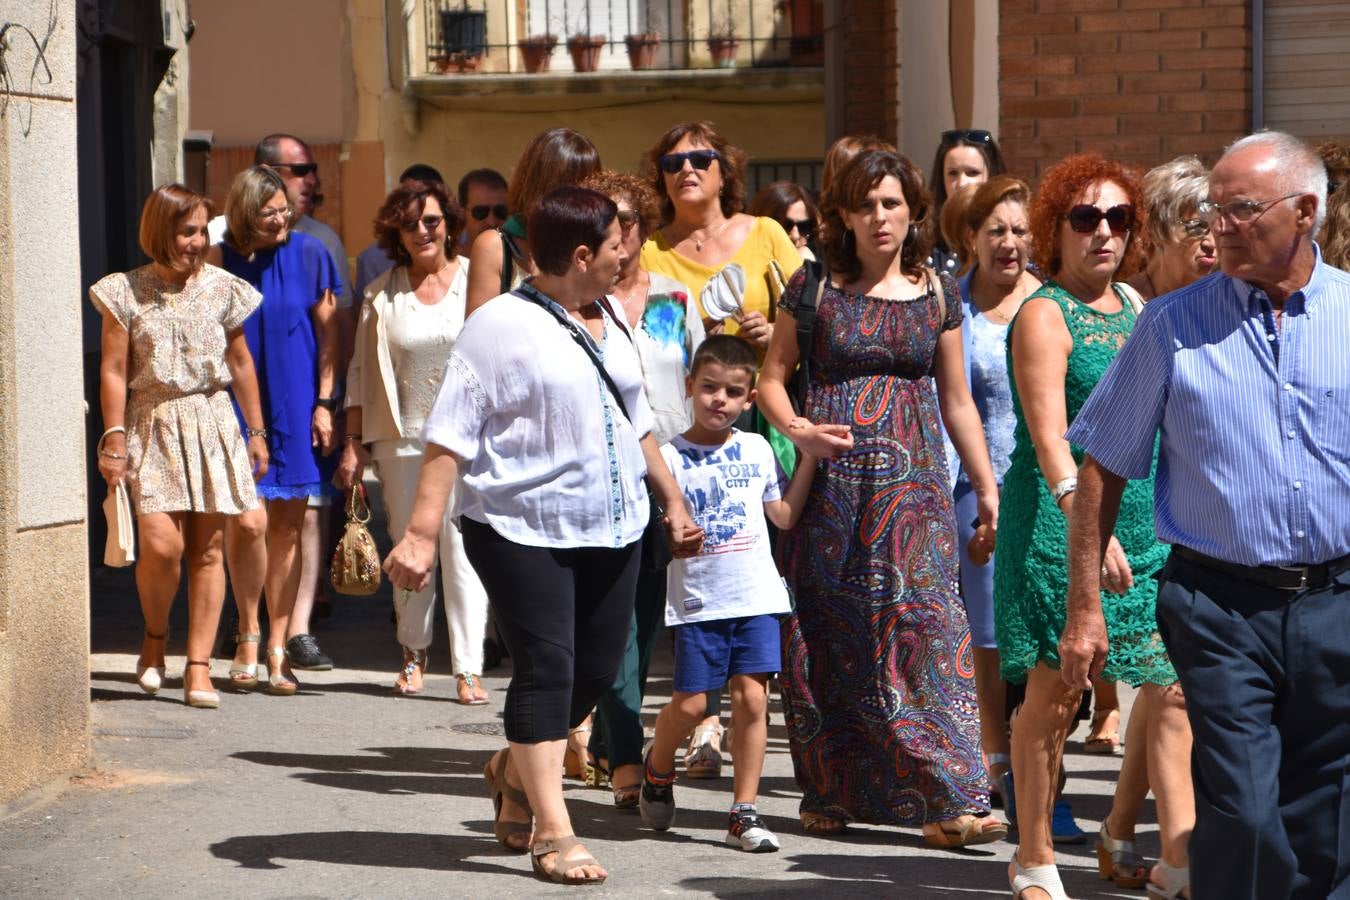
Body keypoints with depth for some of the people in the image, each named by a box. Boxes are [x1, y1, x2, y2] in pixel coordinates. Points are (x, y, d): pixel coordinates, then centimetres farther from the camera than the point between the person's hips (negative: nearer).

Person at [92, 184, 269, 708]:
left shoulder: (221, 289, 6)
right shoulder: (127, 293, 1)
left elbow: (241, 364, 13)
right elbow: (114, 371, 0)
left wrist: (256, 432, 13)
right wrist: (114, 440, -5)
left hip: (212, 425, 2)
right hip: (153, 428, -2)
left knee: (207, 550, -1)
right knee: (160, 543, -15)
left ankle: (198, 667, 5)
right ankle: (155, 636, 13)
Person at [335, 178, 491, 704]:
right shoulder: (381, 295, 8)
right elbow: (362, 372, 11)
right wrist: (354, 442, 6)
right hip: (401, 439, 3)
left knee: (463, 549, -9)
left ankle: (469, 670, -8)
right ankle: (413, 655, 24)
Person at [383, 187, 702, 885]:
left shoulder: (609, 322, 13)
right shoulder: (502, 325, -11)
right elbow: (449, 435, -14)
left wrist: (672, 500, 25)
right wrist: (422, 531, -20)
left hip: (610, 529, 7)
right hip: (524, 531, -7)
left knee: (597, 670, 9)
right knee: (546, 670, -8)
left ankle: (514, 771, 34)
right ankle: (553, 833, -2)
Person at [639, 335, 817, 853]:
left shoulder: (757, 449, 10)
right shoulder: (671, 457, -1)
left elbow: (783, 515, 15)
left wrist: (809, 457, 11)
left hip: (756, 597, 2)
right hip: (697, 600, -2)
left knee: (751, 698, -4)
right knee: (690, 703, -1)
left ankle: (744, 812, 3)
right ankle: (657, 768, 30)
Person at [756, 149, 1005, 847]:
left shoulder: (937, 294, 8)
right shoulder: (815, 287, 3)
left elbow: (957, 401, 14)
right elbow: (771, 377, 5)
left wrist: (987, 486, 11)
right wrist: (796, 429, -15)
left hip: (913, 484, 1)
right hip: (832, 482, -1)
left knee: (927, 627, -9)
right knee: (827, 636, 2)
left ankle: (950, 803, -11)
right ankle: (828, 792, 14)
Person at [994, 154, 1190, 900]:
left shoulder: (1135, 306, 14)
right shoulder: (1045, 314, -7)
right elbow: (1048, 436, -17)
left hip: (1150, 528, 6)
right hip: (1061, 526, -6)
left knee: (1172, 687, 1)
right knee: (1056, 690, -2)